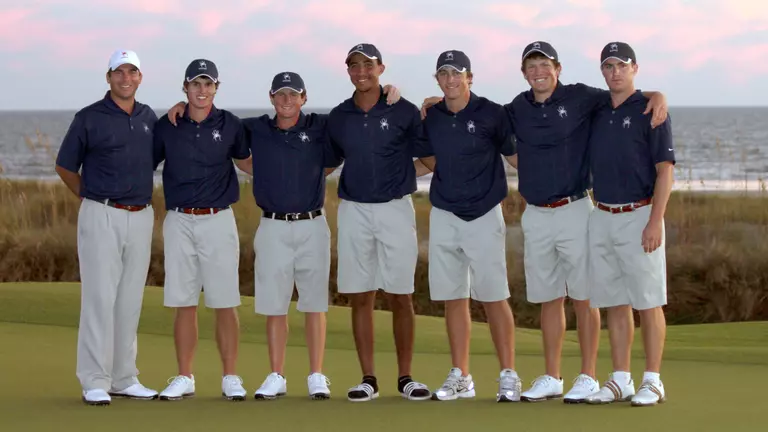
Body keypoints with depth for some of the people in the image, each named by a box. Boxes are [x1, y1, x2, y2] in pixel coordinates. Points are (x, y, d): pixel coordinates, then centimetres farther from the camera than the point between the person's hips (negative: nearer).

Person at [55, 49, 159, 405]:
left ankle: (124, 378, 15)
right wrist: (94, 200, 6)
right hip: (102, 217, -5)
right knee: (100, 297, -7)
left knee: (130, 300, 8)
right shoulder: (89, 118, -4)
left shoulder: (149, 117, 10)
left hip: (141, 217, 5)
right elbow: (65, 167, 4)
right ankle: (94, 382, -4)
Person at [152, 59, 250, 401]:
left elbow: (248, 158, 17)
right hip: (179, 221, 1)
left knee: (225, 303, 0)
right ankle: (184, 379, 11)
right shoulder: (167, 127, 4)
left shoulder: (229, 125, 2)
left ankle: (230, 379, 7)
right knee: (183, 303, 4)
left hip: (218, 220, -1)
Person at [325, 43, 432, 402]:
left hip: (395, 209, -2)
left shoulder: (404, 112, -2)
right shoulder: (338, 117, 7)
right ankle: (368, 379, 9)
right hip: (353, 211, 2)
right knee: (360, 298, 3)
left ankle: (405, 378, 9)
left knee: (401, 298, 1)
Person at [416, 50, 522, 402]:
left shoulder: (491, 114, -6)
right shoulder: (430, 118, 7)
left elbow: (515, 155, 1)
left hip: (484, 215, -4)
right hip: (443, 216, 4)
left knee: (493, 297, -4)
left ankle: (508, 376, 2)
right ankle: (460, 377, 13)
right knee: (453, 298, 7)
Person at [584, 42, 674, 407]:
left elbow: (665, 170, -10)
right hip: (602, 217, 6)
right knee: (614, 303, 8)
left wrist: (655, 221, -18)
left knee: (648, 302, -3)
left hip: (639, 216, -6)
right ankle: (620, 380, 14)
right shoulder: (597, 114, 13)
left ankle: (652, 381, 1)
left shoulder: (649, 111, -5)